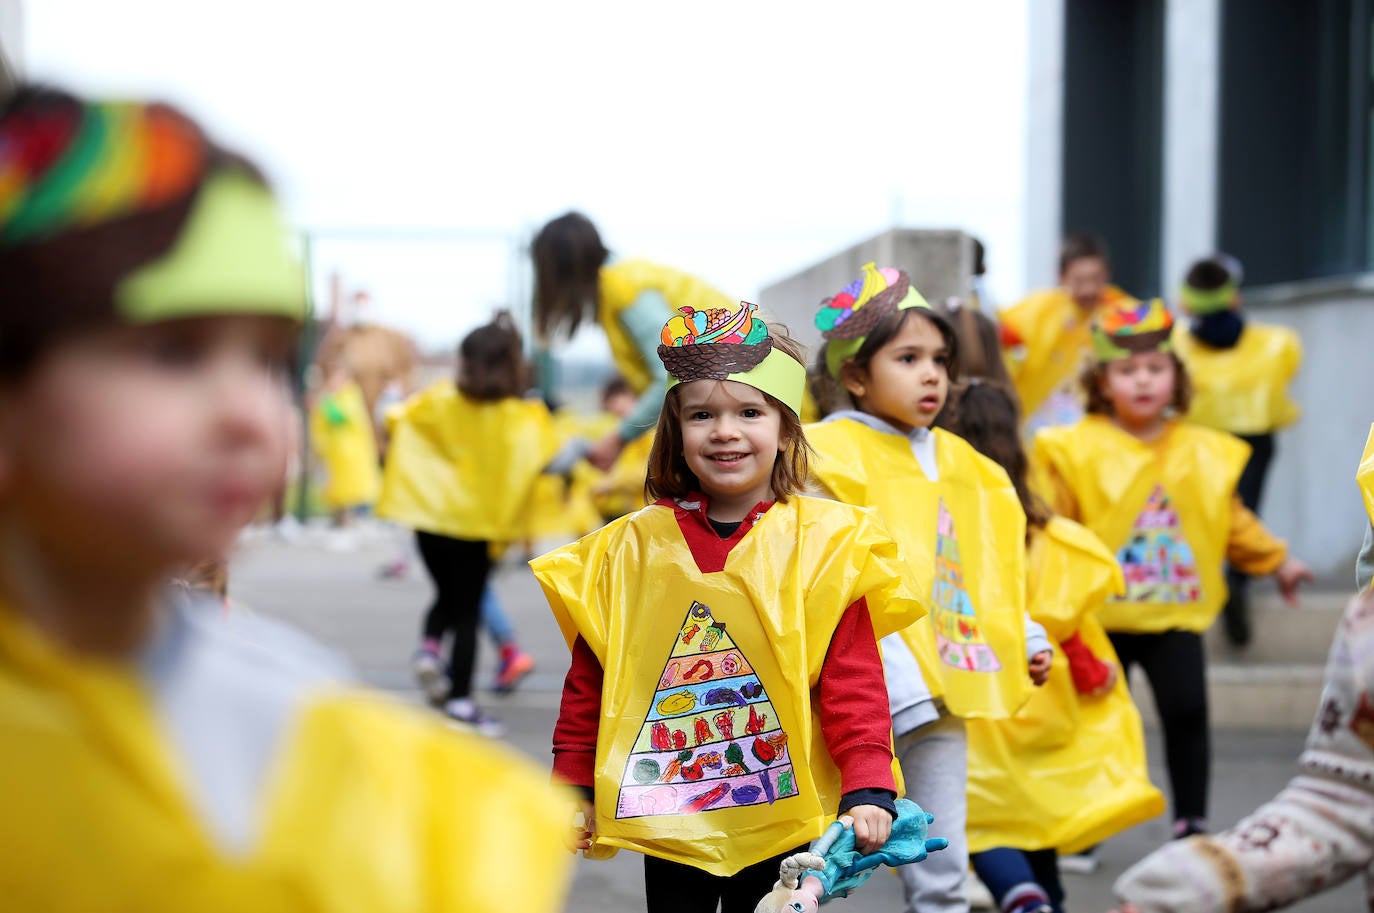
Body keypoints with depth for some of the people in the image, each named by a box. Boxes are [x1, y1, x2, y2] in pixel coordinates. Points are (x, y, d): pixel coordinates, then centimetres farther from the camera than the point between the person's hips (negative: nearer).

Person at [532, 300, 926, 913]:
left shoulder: (823, 543, -4)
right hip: (666, 819, 1)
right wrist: (573, 786, 7)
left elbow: (853, 680, -6)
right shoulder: (628, 548, 1)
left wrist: (868, 788, -13)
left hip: (781, 815, -1)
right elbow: (589, 679, 8)